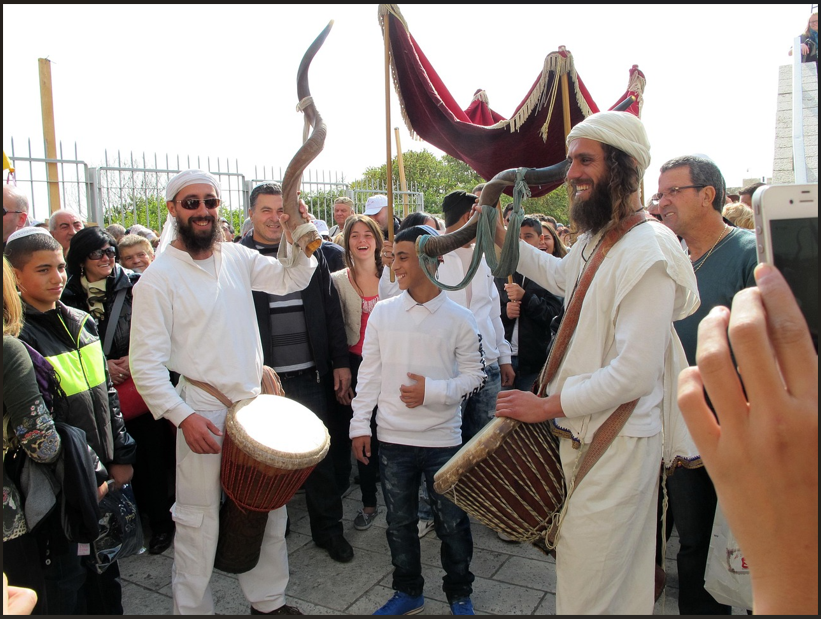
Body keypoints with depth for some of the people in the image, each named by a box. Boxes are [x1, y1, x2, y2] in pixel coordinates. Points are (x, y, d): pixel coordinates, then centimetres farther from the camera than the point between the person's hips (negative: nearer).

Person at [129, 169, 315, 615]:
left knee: (270, 511, 17)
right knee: (200, 521, 6)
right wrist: (183, 416, -21)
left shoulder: (236, 257, 5)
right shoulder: (158, 277, -10)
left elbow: (291, 280, 5)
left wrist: (298, 241, -13)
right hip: (204, 414, -5)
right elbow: (146, 362, -12)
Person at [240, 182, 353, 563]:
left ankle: (328, 528, 27)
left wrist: (341, 362, 6)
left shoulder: (310, 253, 8)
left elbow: (331, 311, 9)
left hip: (312, 376, 2)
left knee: (323, 454, 10)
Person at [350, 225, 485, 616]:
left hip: (443, 439, -2)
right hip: (393, 437, 3)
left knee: (452, 522, 10)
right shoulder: (382, 312, 1)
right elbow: (369, 372, 4)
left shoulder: (458, 319, -5)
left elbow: (474, 375, -2)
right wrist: (360, 424, 3)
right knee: (399, 521, 16)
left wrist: (433, 392, -17)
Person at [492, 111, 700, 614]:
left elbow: (636, 373, -27)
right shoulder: (594, 240, 7)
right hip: (582, 432, 9)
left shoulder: (647, 251, -22)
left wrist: (548, 406, -18)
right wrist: (501, 236, 23)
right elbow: (561, 275, 31)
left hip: (619, 443, -9)